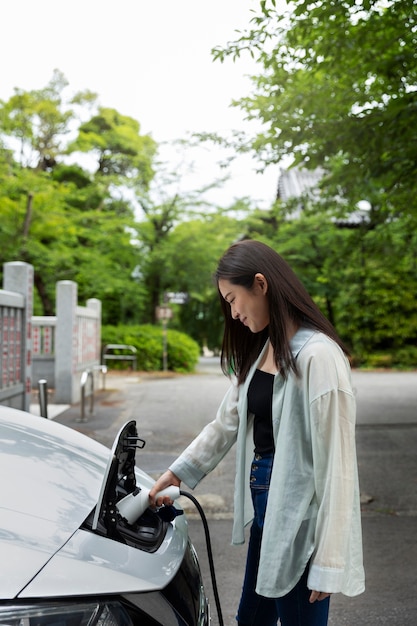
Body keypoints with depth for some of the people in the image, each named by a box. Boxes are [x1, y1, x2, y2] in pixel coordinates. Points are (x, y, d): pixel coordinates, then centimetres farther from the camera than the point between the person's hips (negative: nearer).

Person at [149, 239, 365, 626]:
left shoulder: (317, 355, -21)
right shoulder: (260, 350, 6)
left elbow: (337, 463, -21)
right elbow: (226, 422, 14)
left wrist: (328, 561, -19)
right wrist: (177, 472, 12)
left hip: (301, 520, -8)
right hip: (265, 508, 8)